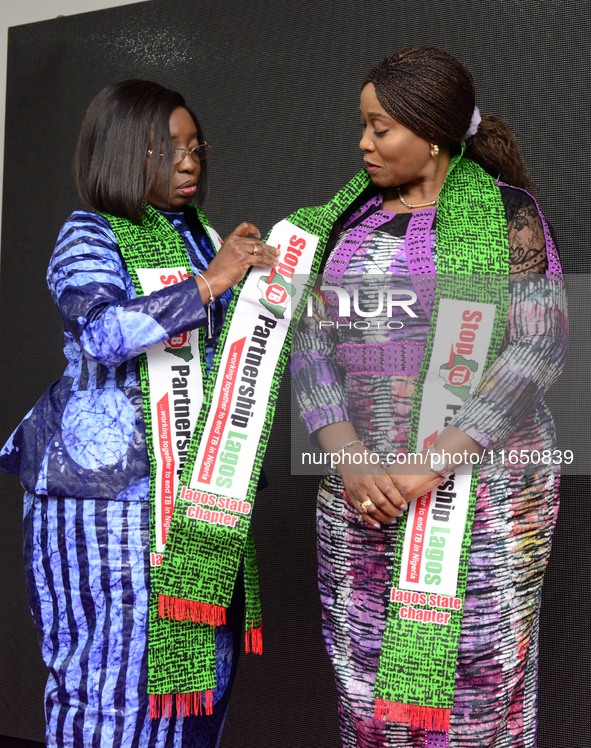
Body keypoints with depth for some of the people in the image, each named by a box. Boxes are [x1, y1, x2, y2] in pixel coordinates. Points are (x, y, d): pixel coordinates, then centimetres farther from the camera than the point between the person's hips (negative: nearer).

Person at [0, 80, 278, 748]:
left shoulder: (196, 236, 14)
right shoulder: (87, 238, -6)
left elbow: (225, 338, 26)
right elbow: (104, 329, -25)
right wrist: (208, 281, -28)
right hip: (106, 485, -7)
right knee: (110, 664, -3)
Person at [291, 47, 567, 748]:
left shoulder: (504, 209, -1)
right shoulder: (350, 219, 11)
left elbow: (539, 345, -10)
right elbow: (311, 342, 6)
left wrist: (434, 461, -17)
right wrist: (348, 457, -11)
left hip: (481, 474, -4)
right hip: (358, 483, 4)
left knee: (473, 673, 0)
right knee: (364, 676, 8)